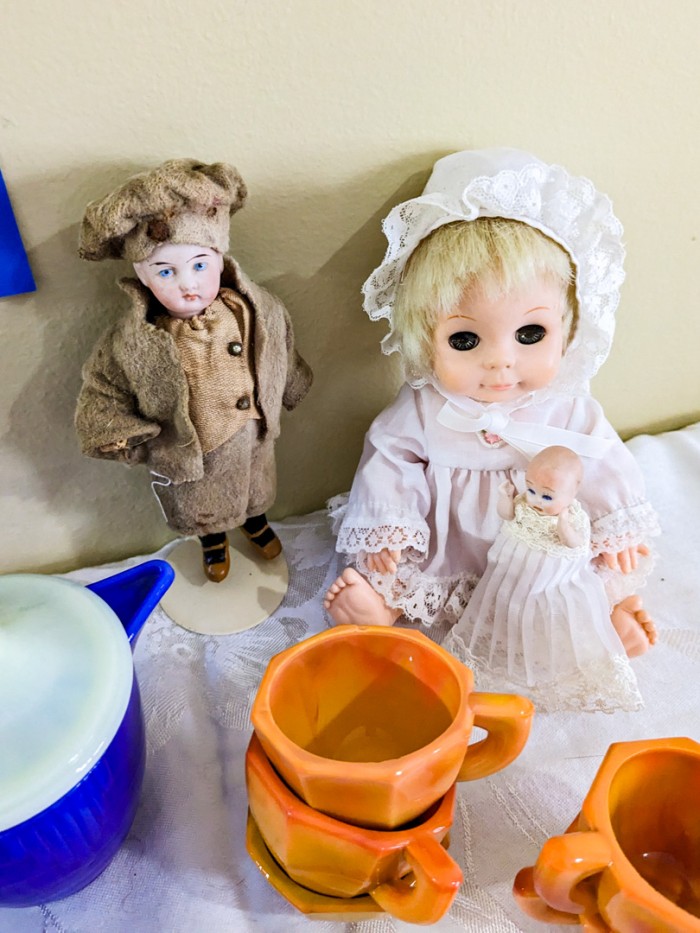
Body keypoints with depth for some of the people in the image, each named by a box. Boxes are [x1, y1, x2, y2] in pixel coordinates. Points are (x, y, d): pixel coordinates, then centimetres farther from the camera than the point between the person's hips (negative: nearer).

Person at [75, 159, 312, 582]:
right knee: (201, 510, 27)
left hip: (252, 440, 2)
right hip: (185, 456, -1)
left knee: (256, 490, 32)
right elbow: (101, 392, -11)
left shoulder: (259, 311, -20)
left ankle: (255, 521, 67)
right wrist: (116, 433, -22)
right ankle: (214, 540, 62)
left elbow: (284, 355, 0)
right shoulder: (130, 342, -27)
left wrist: (291, 389, 14)